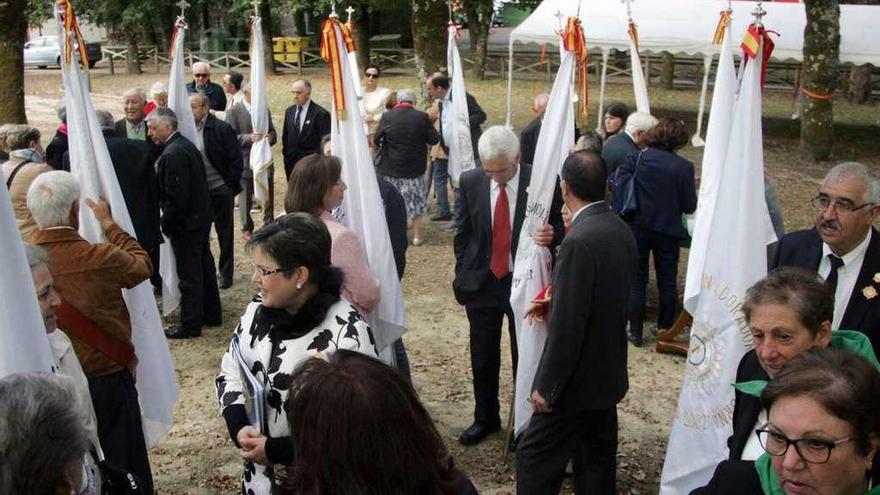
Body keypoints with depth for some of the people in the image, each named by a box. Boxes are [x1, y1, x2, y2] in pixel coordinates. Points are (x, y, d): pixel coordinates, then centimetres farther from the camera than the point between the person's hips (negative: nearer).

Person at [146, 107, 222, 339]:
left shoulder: (172, 154, -21)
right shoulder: (186, 145, 9)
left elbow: (176, 196, -24)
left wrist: (167, 224, -13)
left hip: (186, 223, -10)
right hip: (201, 216, 10)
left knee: (189, 275, -1)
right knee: (204, 267, 18)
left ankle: (190, 324, 8)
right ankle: (211, 314, 30)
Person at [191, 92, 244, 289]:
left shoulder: (221, 129, -10)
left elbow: (236, 159, -8)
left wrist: (231, 186, -10)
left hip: (220, 190, -4)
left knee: (225, 234, 8)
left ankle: (226, 274, 20)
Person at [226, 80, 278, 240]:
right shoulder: (234, 112, -5)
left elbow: (273, 133, 15)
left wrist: (269, 137, -9)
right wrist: (250, 138, -24)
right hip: (245, 162, -4)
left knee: (268, 197, 10)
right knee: (245, 198, 7)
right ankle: (247, 228, 20)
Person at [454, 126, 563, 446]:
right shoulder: (470, 182, -6)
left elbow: (559, 228, -4)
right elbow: (463, 233, 5)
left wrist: (550, 235, -27)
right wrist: (463, 276, 4)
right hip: (482, 282, 3)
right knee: (482, 358, 14)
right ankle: (485, 419, 33)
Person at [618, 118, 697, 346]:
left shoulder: (636, 158, -9)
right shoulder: (684, 167, -12)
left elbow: (615, 184, -8)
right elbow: (689, 206, -9)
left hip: (637, 228, 1)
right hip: (668, 231, 0)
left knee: (636, 280, 10)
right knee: (667, 282, 15)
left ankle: (635, 331, 14)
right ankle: (665, 329, 25)